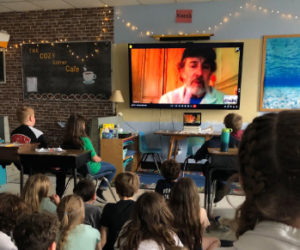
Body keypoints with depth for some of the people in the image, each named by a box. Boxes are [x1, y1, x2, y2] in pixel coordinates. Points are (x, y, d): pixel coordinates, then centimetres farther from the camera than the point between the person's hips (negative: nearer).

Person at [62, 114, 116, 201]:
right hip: (89, 169, -7)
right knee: (113, 169, 15)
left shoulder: (66, 141, -8)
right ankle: (100, 190, 14)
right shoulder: (85, 140, -27)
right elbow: (95, 158, -18)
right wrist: (99, 159, 1)